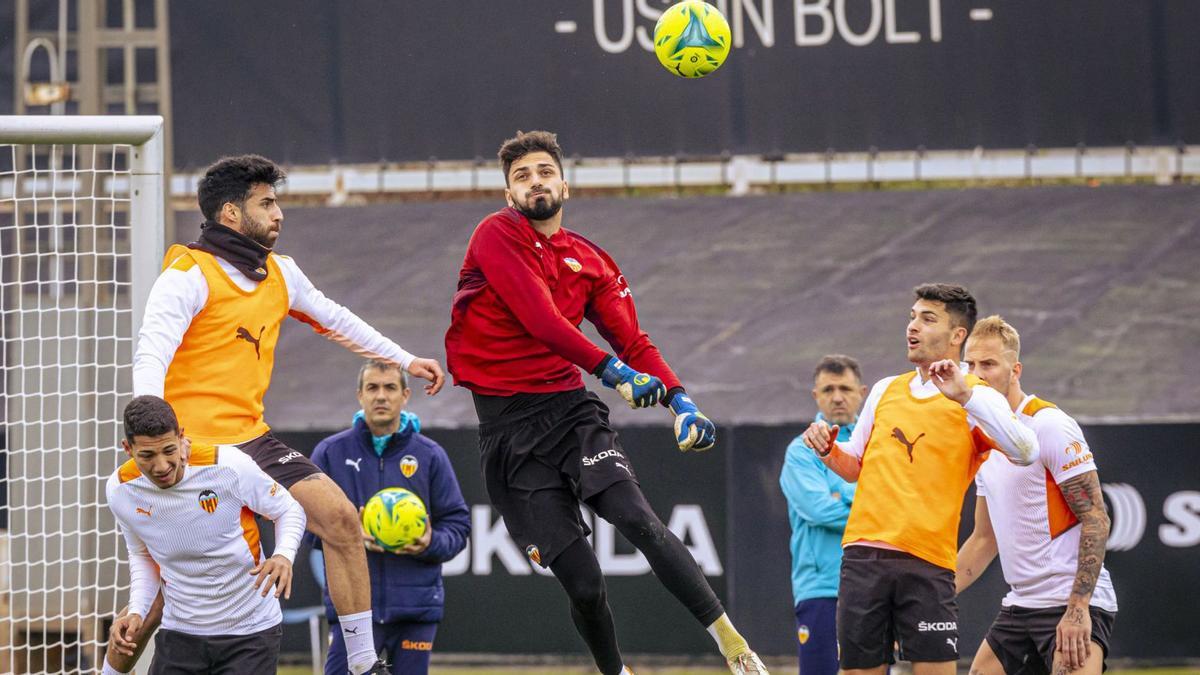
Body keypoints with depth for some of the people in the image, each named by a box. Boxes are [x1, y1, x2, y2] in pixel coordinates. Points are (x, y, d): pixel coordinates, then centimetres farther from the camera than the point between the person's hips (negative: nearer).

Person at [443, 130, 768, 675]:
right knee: (581, 579, -8)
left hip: (569, 409, 3)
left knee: (636, 517, -23)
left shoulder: (590, 262, 14)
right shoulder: (497, 236, -3)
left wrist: (678, 398, -6)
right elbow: (540, 319, -14)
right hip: (507, 422, -3)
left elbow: (632, 342, 12)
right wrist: (611, 370, -22)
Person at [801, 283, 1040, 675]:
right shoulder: (886, 390, 18)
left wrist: (965, 396, -24)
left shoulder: (976, 398, 1)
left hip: (927, 563, -5)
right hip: (864, 552, 5)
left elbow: (1025, 452, -18)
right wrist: (829, 450, 5)